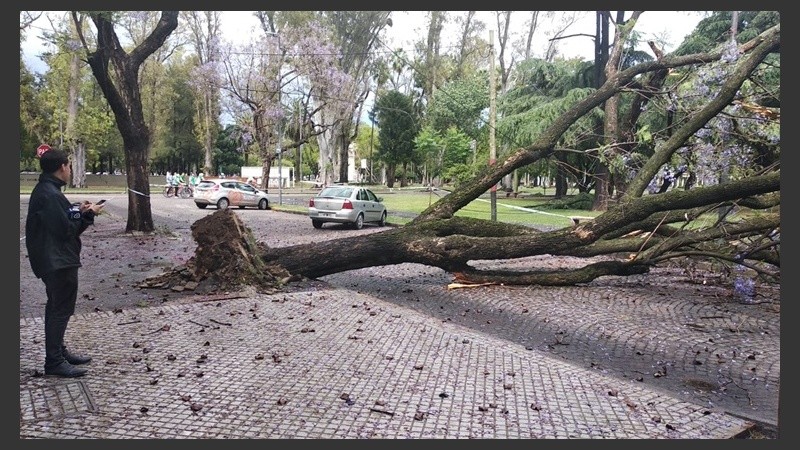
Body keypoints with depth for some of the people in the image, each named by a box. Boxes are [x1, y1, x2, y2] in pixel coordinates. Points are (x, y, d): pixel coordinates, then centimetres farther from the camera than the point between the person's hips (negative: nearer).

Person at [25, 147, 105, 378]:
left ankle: (59, 351, 31)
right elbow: (66, 229, -21)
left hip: (55, 261, 11)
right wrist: (88, 214, -9)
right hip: (58, 261, -11)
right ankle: (54, 361, 3)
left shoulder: (45, 190, 12)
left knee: (57, 307, 19)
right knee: (61, 309, -4)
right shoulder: (49, 194, -20)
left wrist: (79, 210, 3)